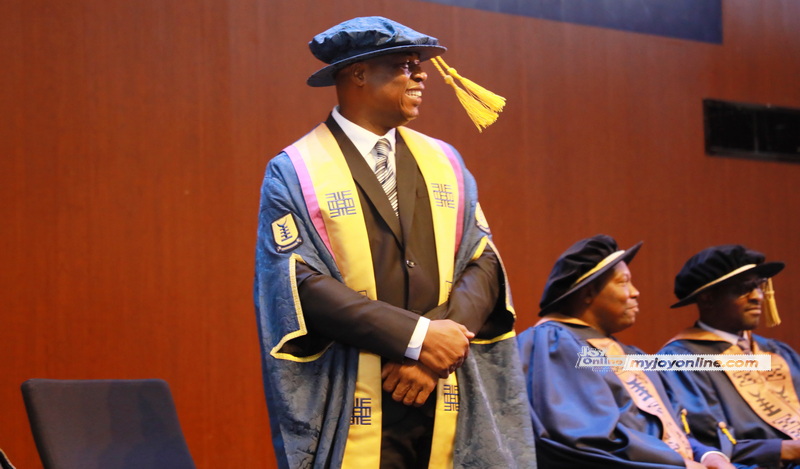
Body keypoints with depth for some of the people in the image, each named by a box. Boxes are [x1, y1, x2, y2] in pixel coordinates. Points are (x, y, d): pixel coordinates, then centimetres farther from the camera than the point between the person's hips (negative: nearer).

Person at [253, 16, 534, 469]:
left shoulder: (444, 162, 10)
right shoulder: (296, 172, -4)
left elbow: (482, 260, 4)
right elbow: (300, 283, -14)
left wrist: (441, 344, -13)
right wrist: (416, 337, -19)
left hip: (447, 402, 4)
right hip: (352, 412, -4)